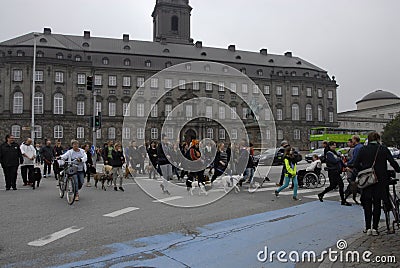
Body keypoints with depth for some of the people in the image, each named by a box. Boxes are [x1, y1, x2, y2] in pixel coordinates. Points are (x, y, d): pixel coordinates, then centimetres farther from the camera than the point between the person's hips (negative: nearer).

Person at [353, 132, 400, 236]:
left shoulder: (363, 149, -2)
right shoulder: (384, 149, -2)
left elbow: (356, 164, -7)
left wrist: (363, 171, 7)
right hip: (380, 180, 0)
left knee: (367, 204, 10)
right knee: (377, 204, 8)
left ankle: (368, 228, 12)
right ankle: (375, 228, 9)